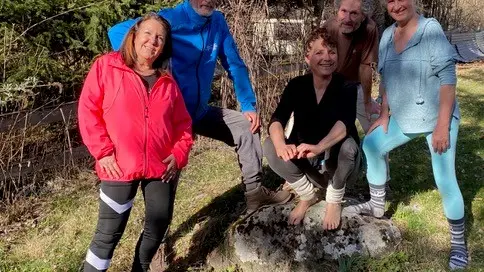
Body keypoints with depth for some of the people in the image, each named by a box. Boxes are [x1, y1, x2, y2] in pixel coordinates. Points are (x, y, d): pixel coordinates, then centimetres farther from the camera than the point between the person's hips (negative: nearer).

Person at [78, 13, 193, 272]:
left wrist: (179, 153, -2)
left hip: (161, 167, 5)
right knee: (109, 232, 1)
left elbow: (183, 123, 12)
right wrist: (102, 152, -11)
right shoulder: (106, 67, -2)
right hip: (120, 167, -4)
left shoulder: (167, 81, 10)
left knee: (158, 226, 15)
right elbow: (88, 111, -5)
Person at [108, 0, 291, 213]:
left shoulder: (217, 21, 0)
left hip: (200, 111, 6)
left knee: (247, 127, 6)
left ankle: (255, 192, 18)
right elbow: (118, 32, -23)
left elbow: (234, 65, 6)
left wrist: (248, 105, 2)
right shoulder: (171, 19, -18)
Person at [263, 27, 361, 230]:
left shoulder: (347, 87, -15)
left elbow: (345, 122, -33)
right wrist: (281, 145, -44)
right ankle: (306, 195, -1)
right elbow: (277, 120, -21)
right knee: (270, 146, -22)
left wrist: (319, 147, -53)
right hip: (303, 155, 2)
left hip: (337, 156, -2)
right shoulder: (296, 85, -8)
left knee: (348, 145, -35)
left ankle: (334, 200, -5)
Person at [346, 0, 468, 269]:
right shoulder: (387, 35, 3)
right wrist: (384, 115, 10)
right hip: (404, 117, 7)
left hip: (438, 118, -7)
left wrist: (442, 125, -23)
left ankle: (459, 242, 15)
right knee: (372, 145, 12)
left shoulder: (431, 28, -17)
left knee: (445, 181, -6)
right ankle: (377, 205, 31)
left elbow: (448, 78, -20)